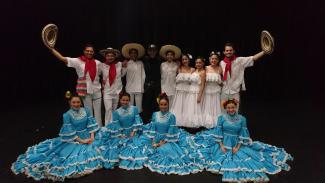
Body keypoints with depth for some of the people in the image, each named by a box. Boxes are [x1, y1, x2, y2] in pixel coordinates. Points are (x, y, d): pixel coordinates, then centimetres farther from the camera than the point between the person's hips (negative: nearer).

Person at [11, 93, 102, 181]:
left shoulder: (86, 111, -3)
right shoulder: (67, 115, -13)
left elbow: (91, 124, -2)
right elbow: (70, 132, -14)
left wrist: (92, 136, -14)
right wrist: (81, 140, -17)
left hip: (87, 137, 4)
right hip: (73, 139, -4)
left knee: (92, 149, -15)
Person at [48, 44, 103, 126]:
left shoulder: (97, 63, 2)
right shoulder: (78, 61, -6)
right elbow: (62, 58, -12)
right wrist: (51, 48, -18)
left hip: (97, 91, 2)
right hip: (86, 92, -2)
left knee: (98, 114, 11)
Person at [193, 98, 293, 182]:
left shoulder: (242, 119, -4)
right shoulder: (221, 118, -6)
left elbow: (243, 135, -3)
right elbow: (218, 133, -5)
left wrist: (237, 147, -12)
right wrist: (221, 146, -13)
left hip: (236, 144, 2)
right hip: (223, 143, -1)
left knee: (245, 157, -10)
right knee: (225, 159, -15)